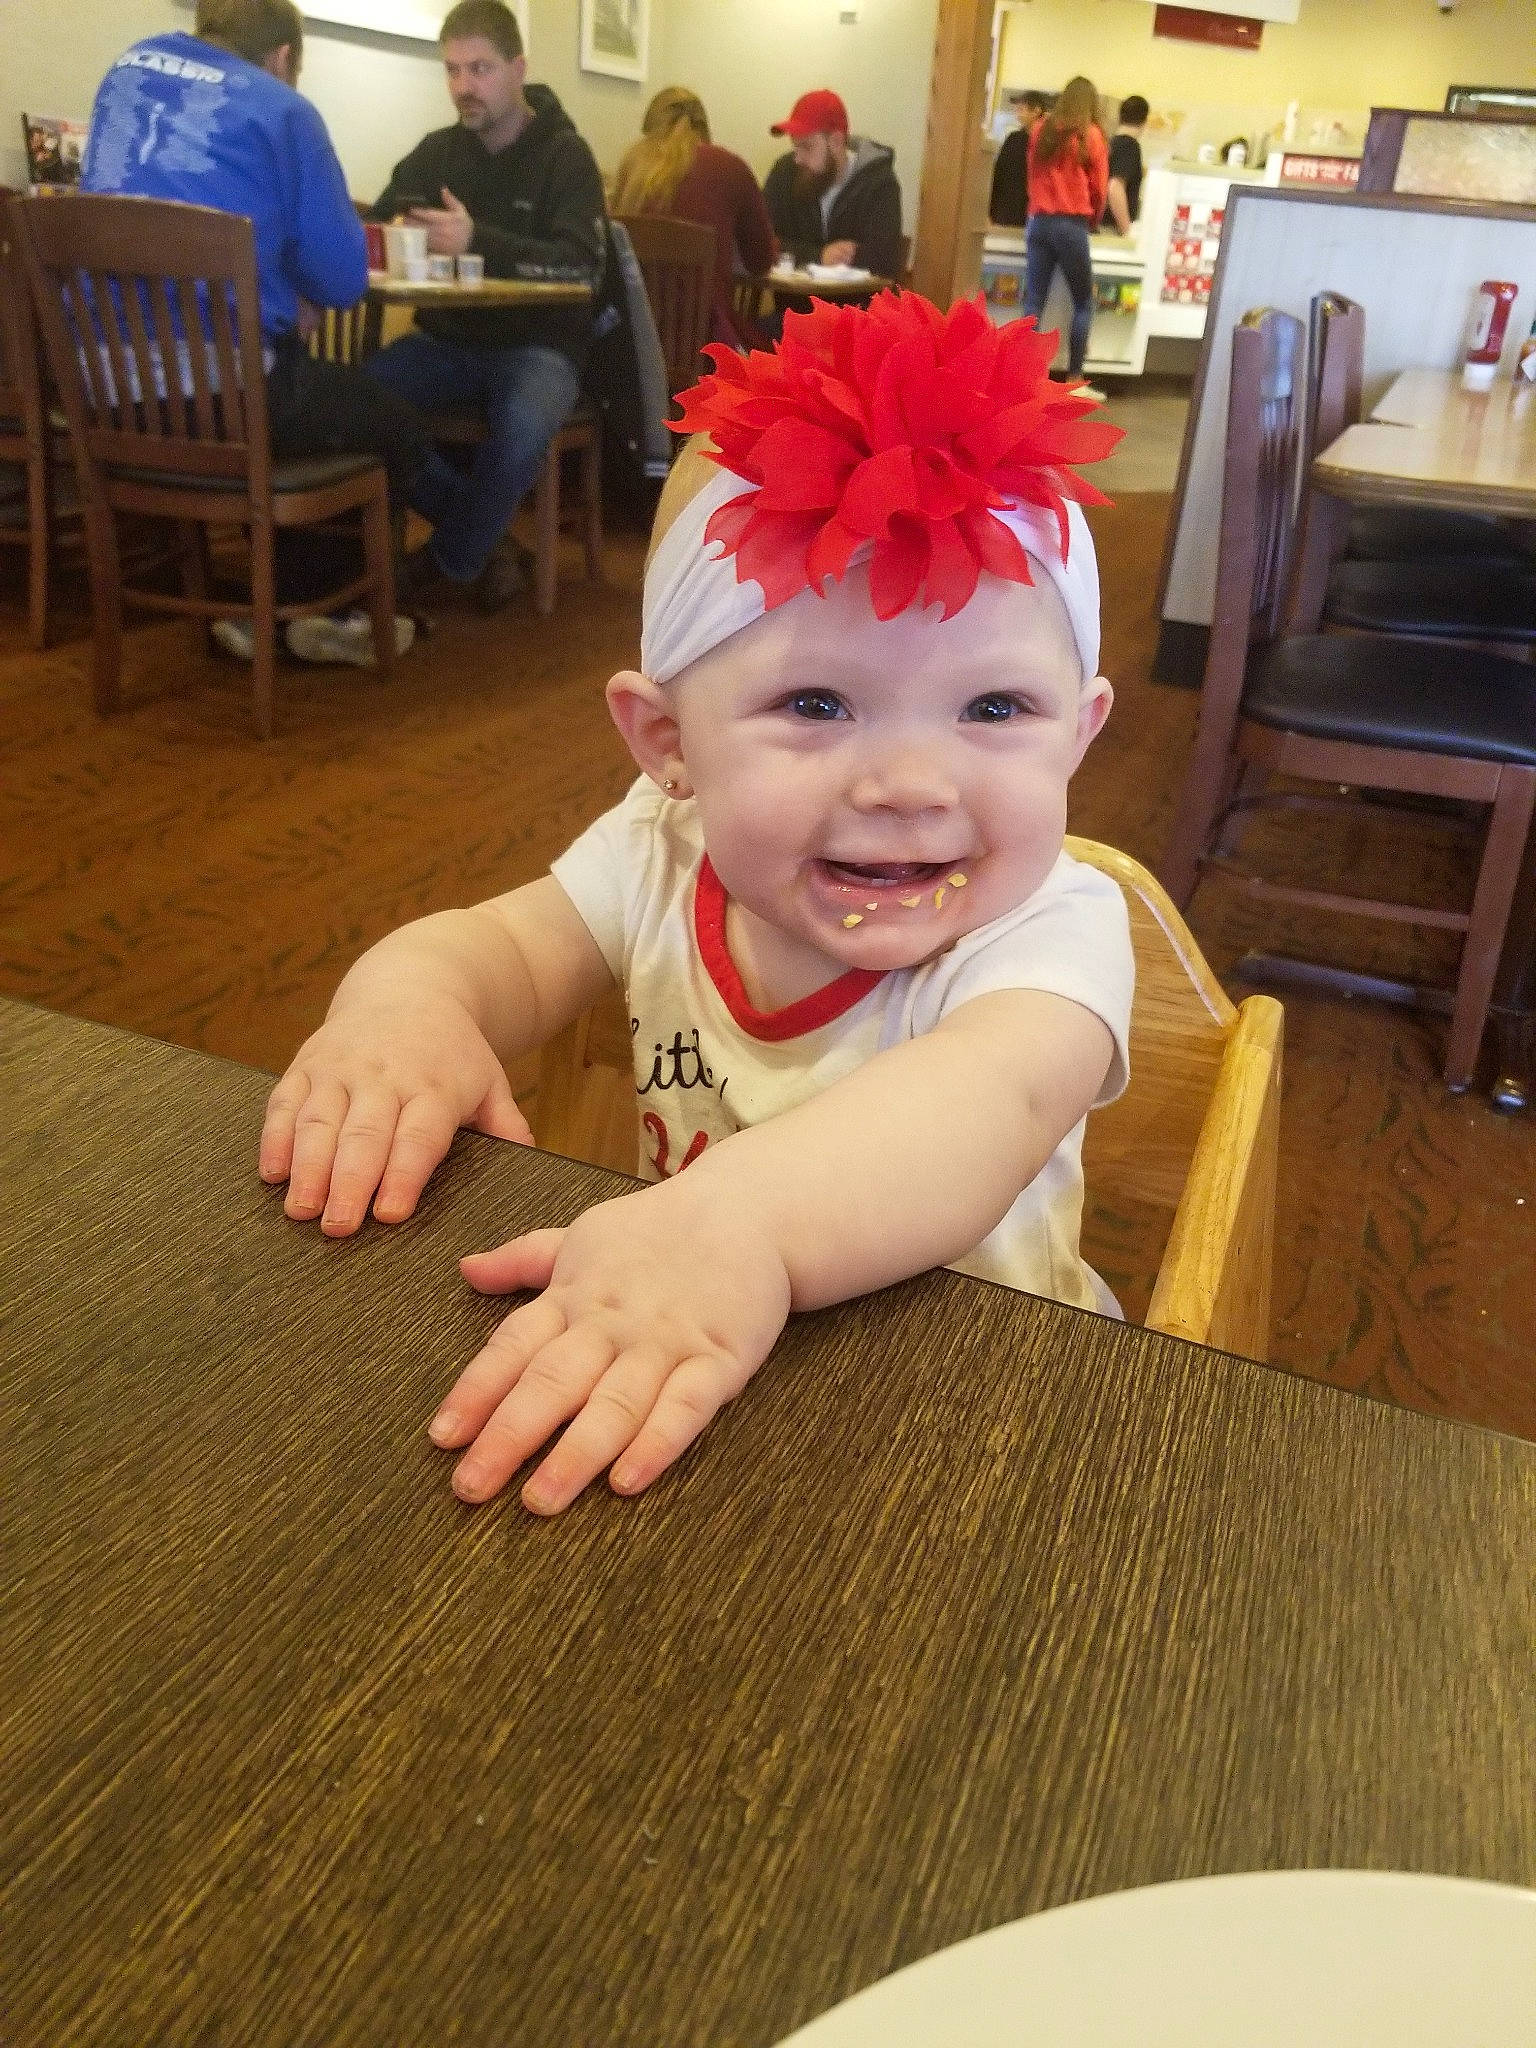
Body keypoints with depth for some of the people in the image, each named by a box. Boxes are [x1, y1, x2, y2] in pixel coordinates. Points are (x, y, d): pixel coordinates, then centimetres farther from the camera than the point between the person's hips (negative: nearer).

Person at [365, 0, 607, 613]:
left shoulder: (565, 155, -2)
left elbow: (583, 266, -18)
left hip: (537, 345, -4)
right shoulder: (436, 151, 11)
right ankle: (483, 542, -10)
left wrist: (479, 241, -31)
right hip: (448, 340, 4)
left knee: (522, 427, -37)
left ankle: (451, 558, -9)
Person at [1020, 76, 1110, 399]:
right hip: (1071, 224, -4)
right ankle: (1074, 380, 2)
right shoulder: (1091, 135, -1)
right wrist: (1092, 221, 20)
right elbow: (1099, 188, 4)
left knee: (1034, 302, 2)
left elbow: (1033, 176, 13)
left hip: (1039, 221, 4)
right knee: (1084, 303, 6)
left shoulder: (1040, 129, 8)